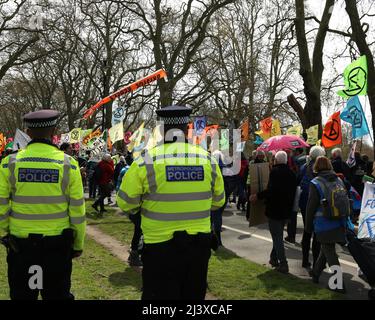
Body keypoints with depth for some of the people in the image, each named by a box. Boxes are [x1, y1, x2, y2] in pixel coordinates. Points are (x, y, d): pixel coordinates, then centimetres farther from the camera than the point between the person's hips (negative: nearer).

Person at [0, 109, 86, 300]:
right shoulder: (68, 164, -9)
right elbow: (77, 211, -6)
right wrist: (78, 244, 6)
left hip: (19, 243, 1)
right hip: (58, 243, 0)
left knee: (22, 294, 17)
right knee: (57, 294, 16)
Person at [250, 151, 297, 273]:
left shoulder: (275, 171, -17)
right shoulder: (291, 173, 8)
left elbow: (271, 190, -28)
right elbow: (292, 191, 13)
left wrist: (258, 196, -18)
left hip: (275, 210, -8)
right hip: (286, 210, 8)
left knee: (277, 237, 0)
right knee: (278, 235, 21)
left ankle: (283, 264, 0)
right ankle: (274, 258, 31)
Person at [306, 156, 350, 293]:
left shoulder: (316, 183, -12)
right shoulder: (339, 180, 4)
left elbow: (311, 207, -10)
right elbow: (346, 201, 11)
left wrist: (308, 226, 2)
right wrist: (344, 220, 21)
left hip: (324, 224, -6)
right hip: (339, 224, 6)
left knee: (329, 253, 3)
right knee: (326, 249, 19)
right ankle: (315, 273, 35)